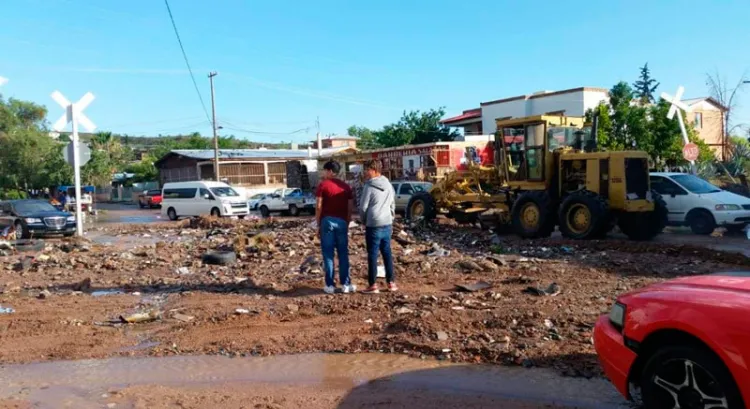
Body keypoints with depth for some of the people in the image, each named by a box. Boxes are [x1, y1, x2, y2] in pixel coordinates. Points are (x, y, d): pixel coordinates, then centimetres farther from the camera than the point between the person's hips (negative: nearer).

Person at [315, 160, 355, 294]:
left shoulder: (323, 185, -2)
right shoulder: (346, 186, 8)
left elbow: (318, 207, -7)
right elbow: (350, 208, 6)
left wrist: (318, 225, 1)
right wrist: (347, 224, 13)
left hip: (327, 221, -3)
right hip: (342, 222, 3)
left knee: (328, 254, 3)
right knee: (343, 254, 8)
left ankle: (330, 285, 5)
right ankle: (346, 284, 10)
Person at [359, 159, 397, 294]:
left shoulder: (369, 186, -11)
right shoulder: (388, 185, 9)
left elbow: (363, 207, -9)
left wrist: (364, 221, 8)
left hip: (373, 225, -6)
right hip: (387, 224, 6)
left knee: (372, 255, 1)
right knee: (387, 254, 12)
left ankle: (373, 285, 4)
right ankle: (391, 282, 16)